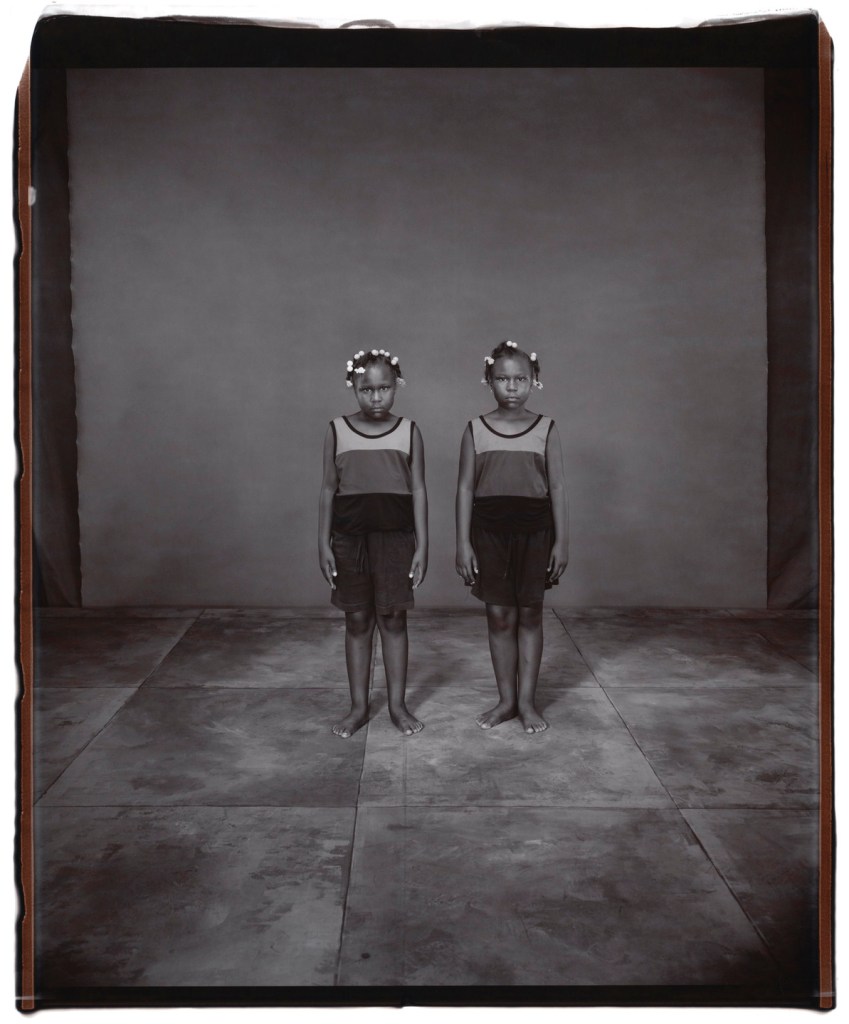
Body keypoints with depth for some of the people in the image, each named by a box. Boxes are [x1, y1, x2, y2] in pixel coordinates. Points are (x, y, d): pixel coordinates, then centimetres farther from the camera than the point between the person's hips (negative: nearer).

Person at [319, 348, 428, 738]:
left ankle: (397, 704, 18)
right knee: (357, 620, 8)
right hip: (350, 537, 1)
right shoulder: (337, 430, 0)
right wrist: (324, 543, 0)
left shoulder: (408, 431, 0)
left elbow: (418, 491, 1)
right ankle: (358, 706, 20)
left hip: (396, 536, 0)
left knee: (393, 619, 6)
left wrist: (422, 545, -3)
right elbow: (328, 489, 4)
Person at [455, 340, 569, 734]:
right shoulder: (475, 429, 0)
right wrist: (463, 543, -2)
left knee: (530, 614, 6)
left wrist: (561, 540, -3)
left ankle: (527, 701, 17)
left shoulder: (546, 429, -1)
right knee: (499, 615, 6)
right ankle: (506, 699, 19)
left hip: (534, 529, 0)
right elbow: (465, 488, 1)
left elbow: (557, 487, 0)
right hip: (489, 529, 1)